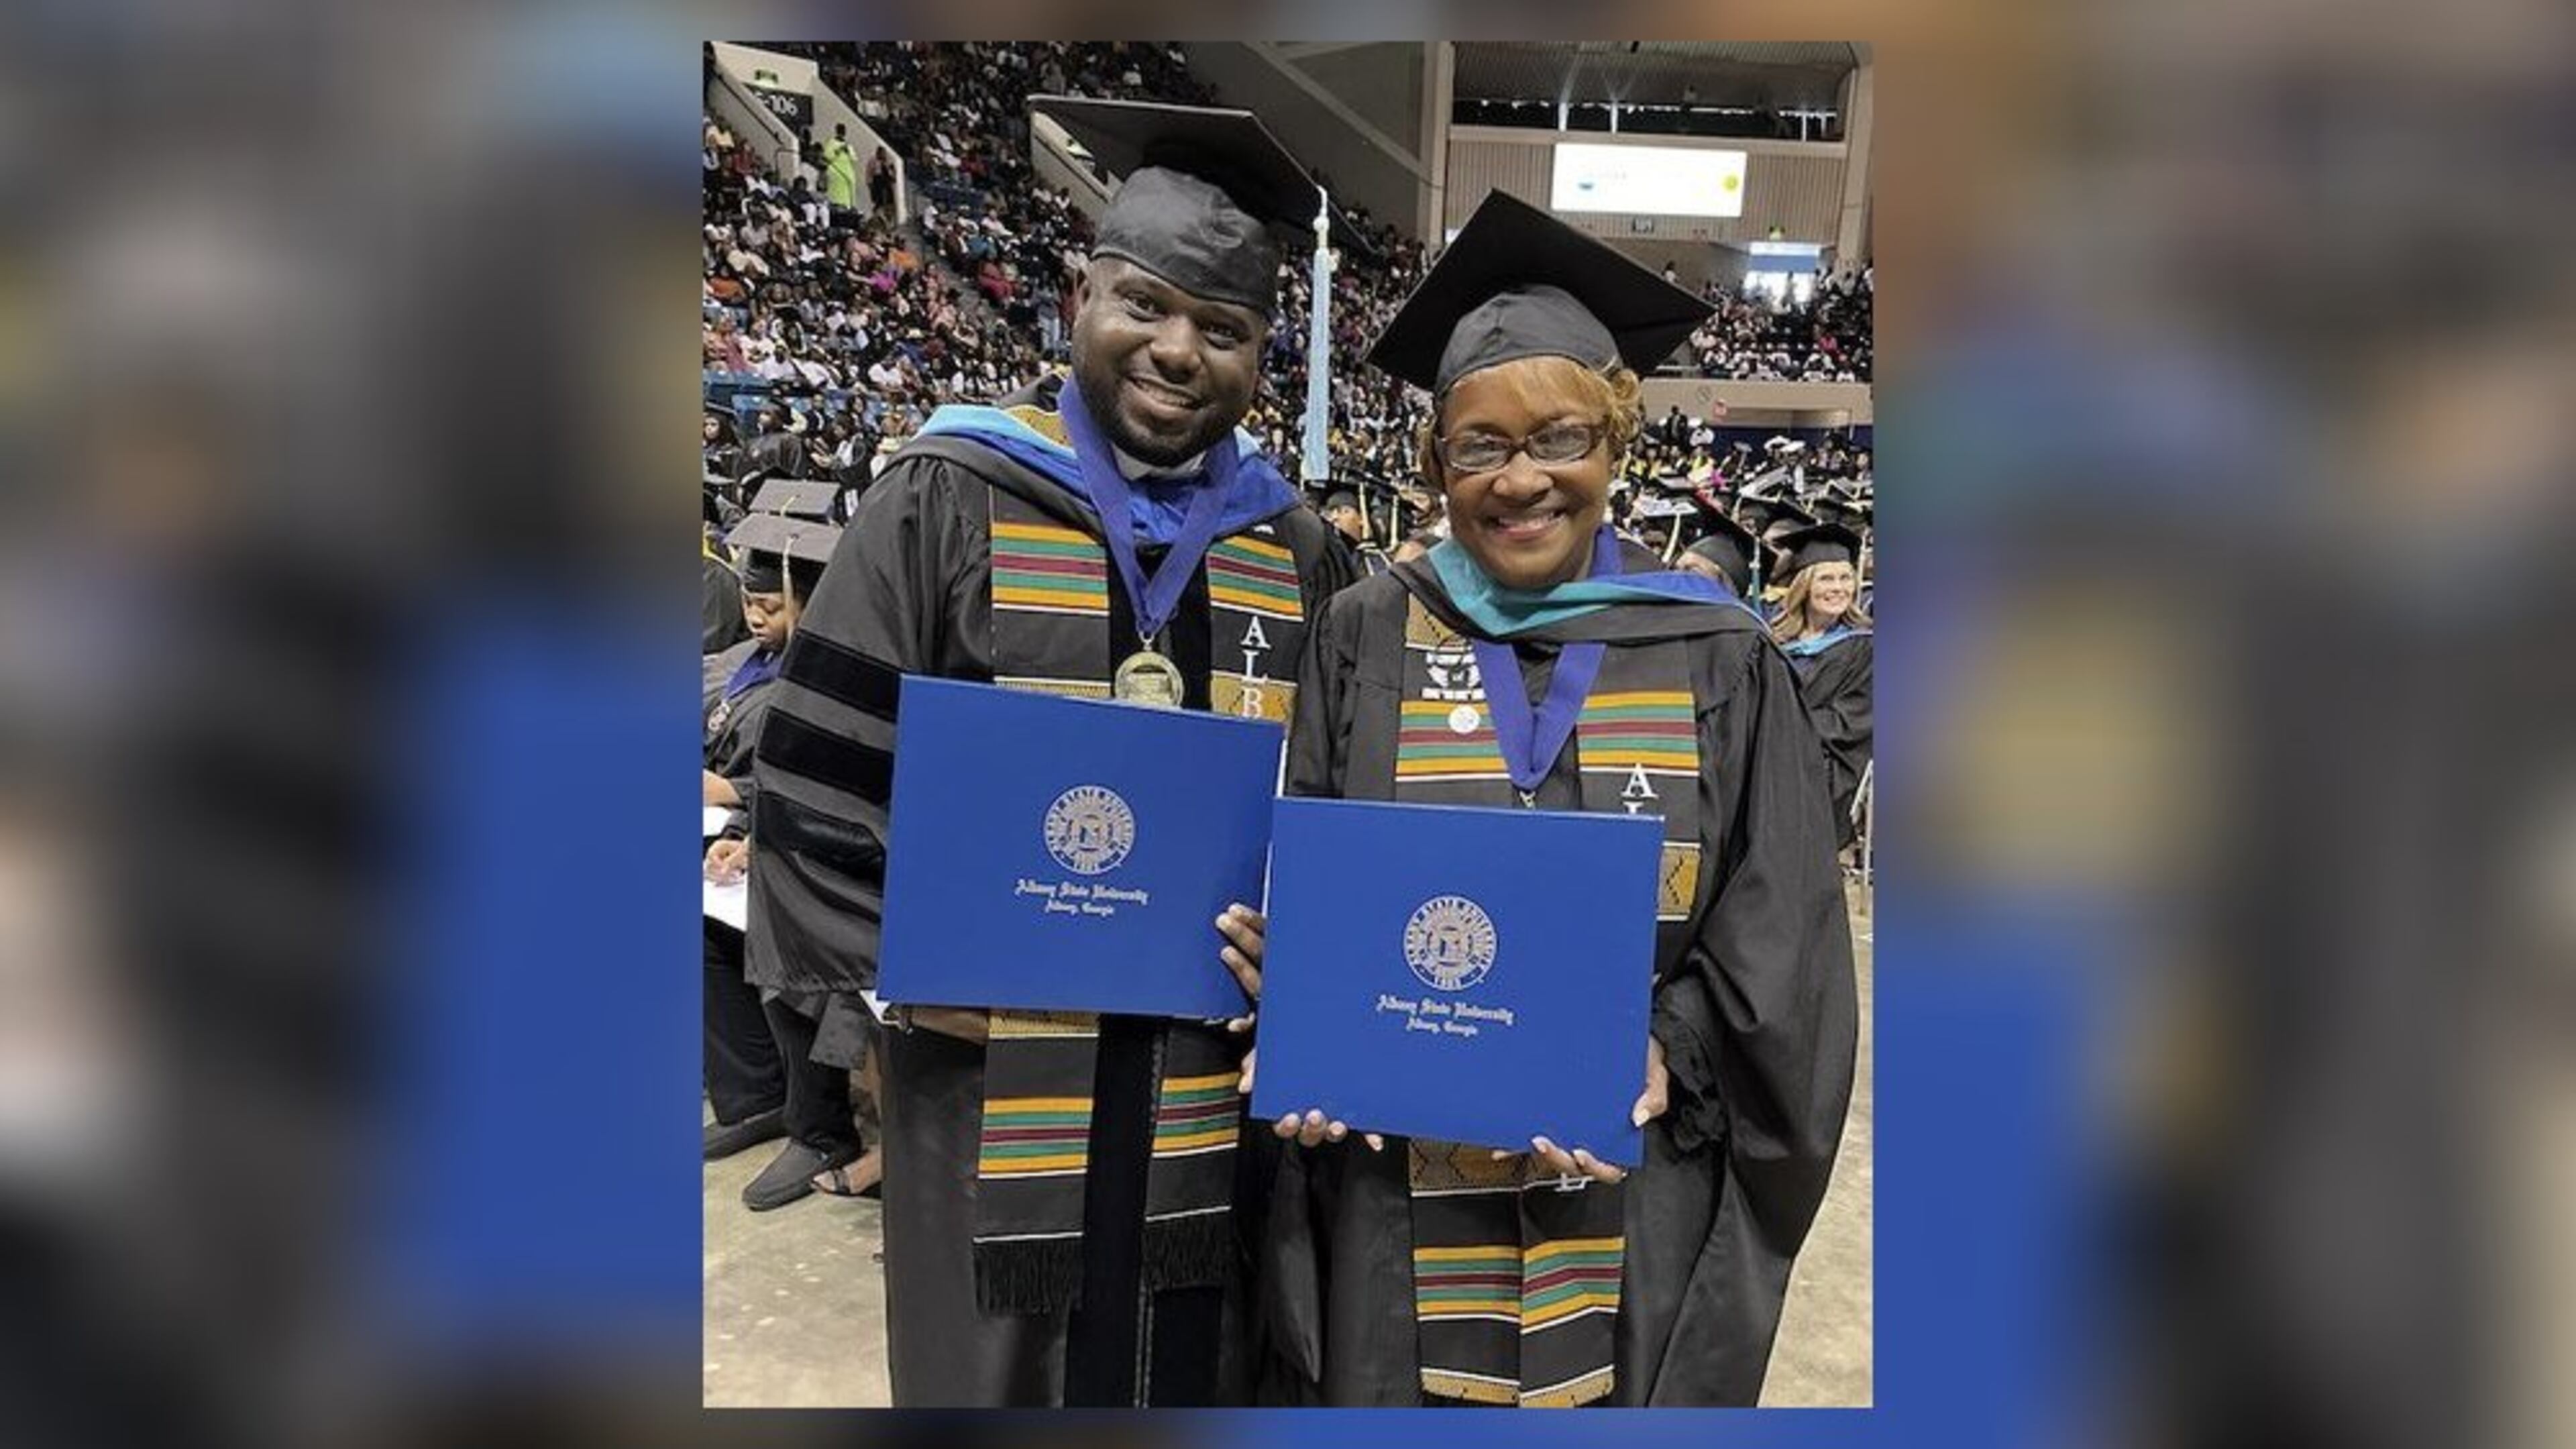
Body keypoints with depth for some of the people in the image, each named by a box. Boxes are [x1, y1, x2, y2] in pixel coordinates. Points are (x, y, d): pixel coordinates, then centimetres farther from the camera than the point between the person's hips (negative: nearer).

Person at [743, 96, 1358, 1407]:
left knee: (1194, 1365, 19)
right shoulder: (947, 502, -7)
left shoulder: (1293, 548, 4)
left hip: (1216, 1087, 3)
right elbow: (815, 773, -5)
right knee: (997, 1367, 14)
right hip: (994, 1079, -3)